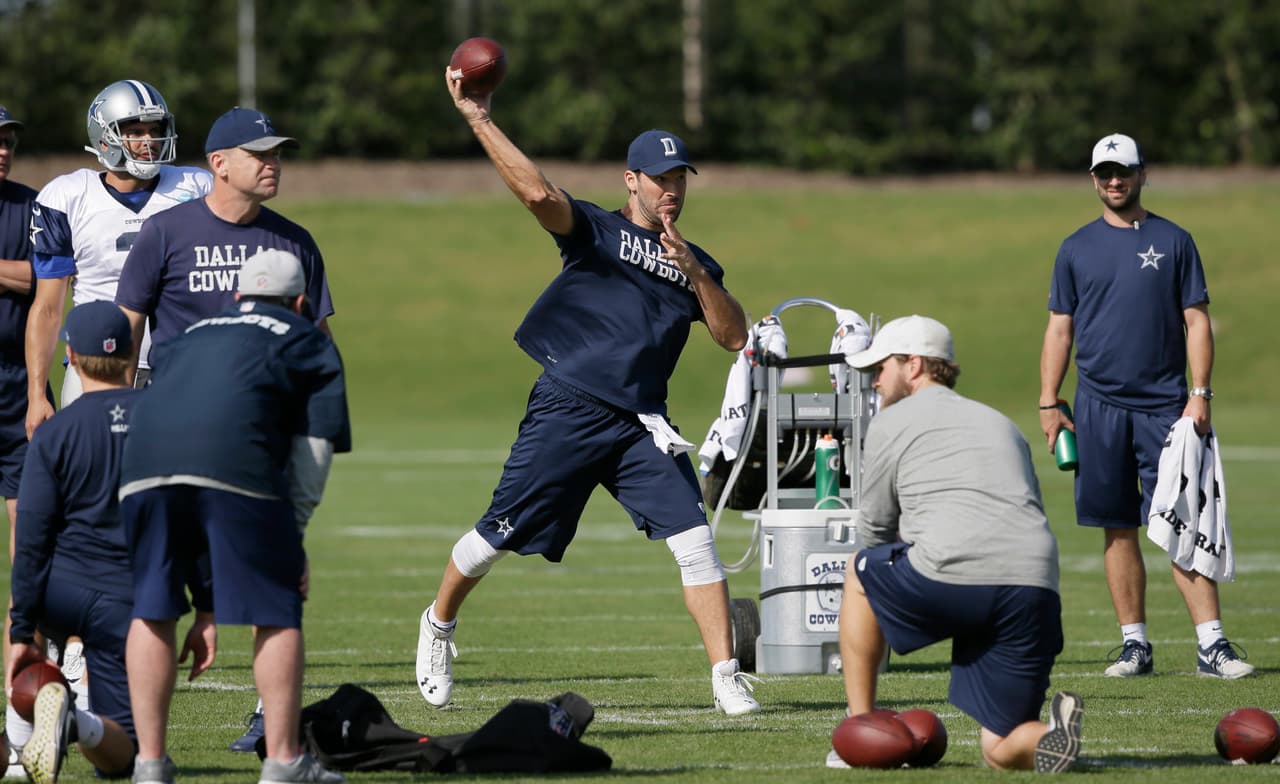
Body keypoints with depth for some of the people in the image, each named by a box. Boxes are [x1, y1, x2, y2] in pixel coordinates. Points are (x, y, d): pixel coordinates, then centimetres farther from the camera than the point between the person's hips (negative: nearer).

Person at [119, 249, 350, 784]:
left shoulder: (190, 337, 38)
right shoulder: (308, 344, 27)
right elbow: (312, 455, 12)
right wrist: (291, 540, 13)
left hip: (144, 462, 4)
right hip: (237, 460, -4)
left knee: (153, 609, 15)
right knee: (276, 610, 6)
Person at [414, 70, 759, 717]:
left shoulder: (697, 265, 18)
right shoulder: (595, 230, 4)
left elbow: (734, 336, 7)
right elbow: (539, 194, -15)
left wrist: (696, 275, -7)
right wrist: (476, 116, -23)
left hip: (640, 422, 3)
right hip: (566, 412, -3)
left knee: (693, 537, -11)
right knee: (498, 536, 2)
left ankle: (725, 675, -9)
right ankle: (438, 625, 28)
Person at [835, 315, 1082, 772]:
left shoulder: (891, 422, 15)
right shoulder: (1001, 424, 32)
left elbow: (874, 532, 21)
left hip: (951, 579, -5)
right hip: (1035, 591, 5)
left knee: (859, 570, 29)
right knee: (1002, 753, 13)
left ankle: (860, 730, 25)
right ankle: (1051, 731, -22)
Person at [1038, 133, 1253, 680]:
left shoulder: (1174, 242, 6)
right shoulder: (1076, 249, 10)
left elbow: (1196, 321, 5)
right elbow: (1060, 328, 11)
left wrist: (1200, 394, -6)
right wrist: (1048, 403, 3)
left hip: (1164, 405, -2)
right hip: (1100, 405, 2)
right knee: (1118, 529, 3)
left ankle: (1212, 645, -12)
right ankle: (1134, 645, 8)